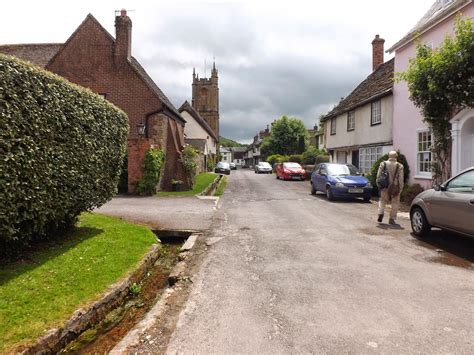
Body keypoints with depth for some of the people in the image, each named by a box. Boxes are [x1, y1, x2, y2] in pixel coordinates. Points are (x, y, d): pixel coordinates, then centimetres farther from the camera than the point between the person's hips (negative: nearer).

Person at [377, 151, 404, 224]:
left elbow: (378, 175, 1)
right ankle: (392, 219, 11)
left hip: (385, 187, 2)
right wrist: (400, 188, 2)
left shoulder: (383, 164, 0)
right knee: (395, 203, 9)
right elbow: (400, 179, -4)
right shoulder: (399, 166, -4)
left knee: (383, 200, 18)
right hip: (395, 187, -1)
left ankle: (380, 213, 0)